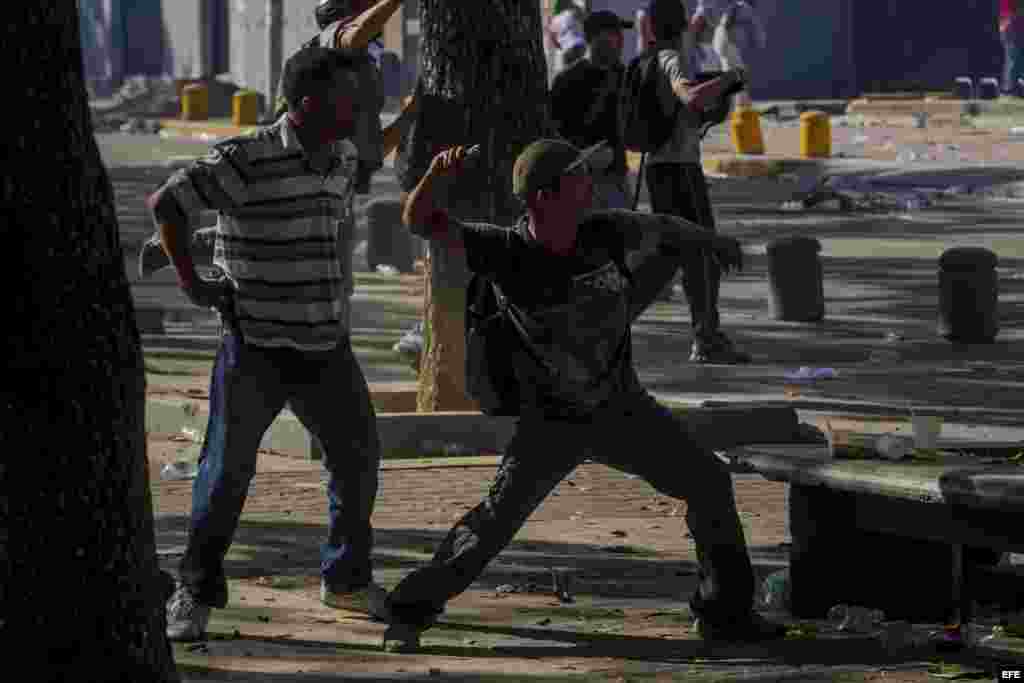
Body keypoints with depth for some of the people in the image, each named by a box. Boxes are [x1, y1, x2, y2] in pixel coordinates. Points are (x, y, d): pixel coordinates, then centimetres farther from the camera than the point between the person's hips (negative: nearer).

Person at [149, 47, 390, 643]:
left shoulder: (343, 159, 7)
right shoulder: (246, 162, -16)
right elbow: (167, 204, -16)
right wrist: (191, 284, -13)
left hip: (327, 347, 6)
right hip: (257, 345, -6)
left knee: (358, 455, 8)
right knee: (228, 467, -4)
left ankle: (347, 579, 24)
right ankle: (195, 593, 8)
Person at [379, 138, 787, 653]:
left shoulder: (603, 232, -13)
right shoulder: (506, 251, -21)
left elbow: (658, 225, 10)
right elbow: (419, 220, -26)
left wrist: (712, 239, 29)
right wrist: (438, 174, -48)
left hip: (620, 408, 4)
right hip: (550, 424, -4)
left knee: (708, 483, 3)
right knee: (495, 522, -12)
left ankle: (723, 612, 17)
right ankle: (411, 611, 6)